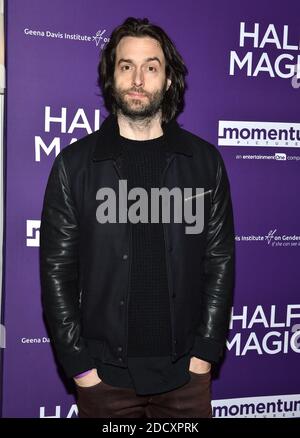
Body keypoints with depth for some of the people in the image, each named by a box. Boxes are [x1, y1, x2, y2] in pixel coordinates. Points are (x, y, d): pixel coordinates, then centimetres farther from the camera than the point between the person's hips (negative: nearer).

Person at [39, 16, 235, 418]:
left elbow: (220, 261, 1)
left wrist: (206, 352, -3)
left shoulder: (205, 161, 0)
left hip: (186, 372, 1)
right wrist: (79, 365, -6)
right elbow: (57, 270, -3)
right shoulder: (75, 163, -3)